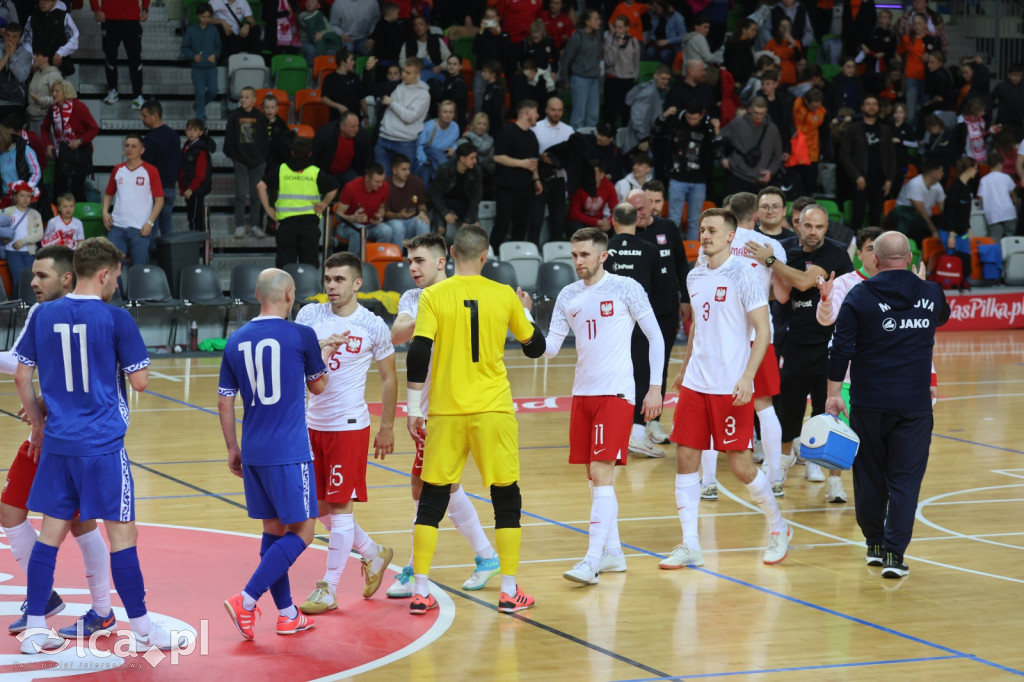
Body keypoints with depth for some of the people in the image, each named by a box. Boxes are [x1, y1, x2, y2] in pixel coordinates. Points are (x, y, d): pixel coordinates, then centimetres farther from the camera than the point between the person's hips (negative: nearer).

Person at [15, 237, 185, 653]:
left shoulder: (43, 316, 4)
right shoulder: (115, 319, -10)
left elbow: (22, 377, 9)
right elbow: (139, 382, -8)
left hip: (56, 442, 5)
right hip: (102, 445, -5)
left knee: (51, 531, 11)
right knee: (121, 533, 2)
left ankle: (35, 629, 11)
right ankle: (142, 631, 9)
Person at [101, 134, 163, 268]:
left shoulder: (150, 171, -1)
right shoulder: (117, 169, 12)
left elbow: (159, 199, -2)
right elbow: (109, 194, 23)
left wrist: (150, 222, -11)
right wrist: (105, 212, 5)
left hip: (140, 229, -4)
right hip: (116, 226, 4)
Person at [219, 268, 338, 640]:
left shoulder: (236, 341, 6)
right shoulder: (301, 336, -7)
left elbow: (224, 401, 9)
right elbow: (318, 386, 8)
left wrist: (233, 449, 19)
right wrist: (326, 353, 27)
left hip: (253, 452, 6)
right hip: (289, 453, -6)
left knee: (274, 530, 15)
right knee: (301, 533, 0)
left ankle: (287, 613, 18)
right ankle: (246, 601, -11)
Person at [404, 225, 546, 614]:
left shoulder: (433, 297, -4)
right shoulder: (504, 296, 0)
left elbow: (418, 354, -10)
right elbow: (535, 347, 12)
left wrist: (414, 408, -1)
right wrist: (526, 311, 31)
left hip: (446, 411, 0)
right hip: (493, 409, 0)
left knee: (432, 499, 9)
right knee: (506, 497, 10)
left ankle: (420, 590, 6)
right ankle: (509, 591, 10)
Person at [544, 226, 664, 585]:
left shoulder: (625, 288, -4)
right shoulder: (568, 296, 10)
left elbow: (655, 337, -1)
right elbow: (549, 349, 8)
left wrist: (655, 386, -6)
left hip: (616, 393, -6)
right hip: (583, 393, 6)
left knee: (601, 474, -13)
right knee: (596, 476, 9)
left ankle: (592, 561, -17)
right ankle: (613, 553, 20)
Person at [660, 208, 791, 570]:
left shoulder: (742, 276, -10)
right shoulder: (695, 277, 10)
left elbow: (762, 331, -11)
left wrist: (747, 377, -19)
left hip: (731, 387, -6)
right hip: (695, 385, 6)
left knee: (740, 464, -2)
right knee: (685, 459, 1)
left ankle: (778, 528, 21)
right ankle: (689, 545, 7)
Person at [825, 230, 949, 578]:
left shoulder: (860, 296, -6)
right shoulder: (930, 294, 3)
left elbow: (841, 347, -9)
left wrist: (833, 393, -3)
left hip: (869, 403, 0)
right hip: (915, 404, 1)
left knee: (869, 476, 14)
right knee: (905, 479, 1)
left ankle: (874, 545, 25)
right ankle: (894, 554, -8)